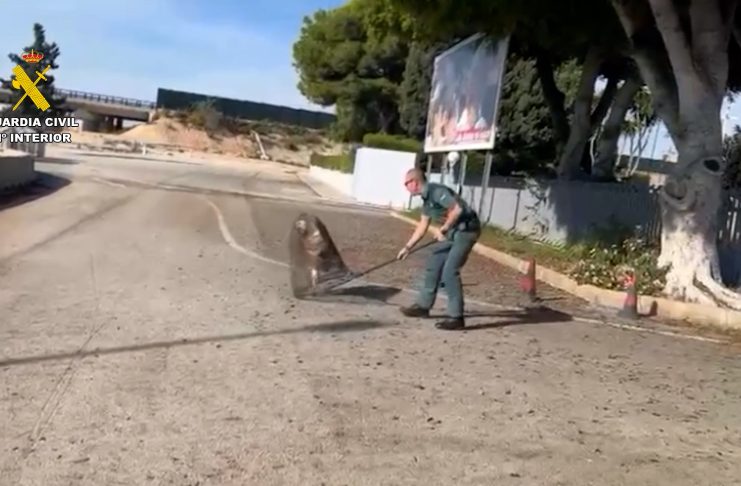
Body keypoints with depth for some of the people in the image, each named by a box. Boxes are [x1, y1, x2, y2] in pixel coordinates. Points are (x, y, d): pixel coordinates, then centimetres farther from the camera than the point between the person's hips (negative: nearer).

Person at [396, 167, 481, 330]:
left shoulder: (437, 191, -18)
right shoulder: (427, 199, 13)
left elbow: (458, 209, -27)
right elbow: (422, 227, 21)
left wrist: (443, 229, -16)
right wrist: (407, 247, 24)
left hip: (466, 230, -10)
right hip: (453, 231, 10)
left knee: (449, 271, -14)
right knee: (433, 264, 15)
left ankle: (456, 317, -9)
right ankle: (423, 305, 26)